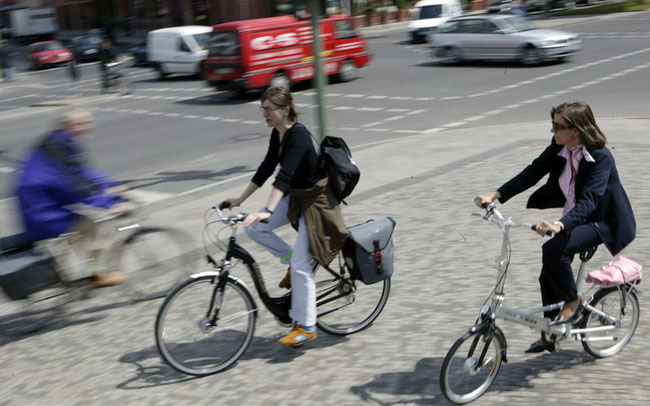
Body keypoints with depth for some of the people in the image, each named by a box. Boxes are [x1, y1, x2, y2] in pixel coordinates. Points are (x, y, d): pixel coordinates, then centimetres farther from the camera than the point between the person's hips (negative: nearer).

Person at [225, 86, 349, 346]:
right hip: (295, 197, 9)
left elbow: (285, 174, -36)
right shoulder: (278, 134, 3)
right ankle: (289, 259, 13)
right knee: (253, 227, -8)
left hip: (316, 201, -9)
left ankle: (306, 327, 3)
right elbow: (267, 168, 10)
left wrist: (268, 211, -45)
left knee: (301, 266, -9)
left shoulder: (298, 135, -24)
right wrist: (240, 199, 9)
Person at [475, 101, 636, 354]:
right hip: (575, 217, 7)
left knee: (553, 249, -30)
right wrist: (495, 195, -17)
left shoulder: (601, 158, -27)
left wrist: (559, 225, -53)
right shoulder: (559, 148, -7)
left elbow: (588, 201, -37)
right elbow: (533, 172, -7)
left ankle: (572, 302, -6)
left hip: (604, 221, -7)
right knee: (549, 275, 2)